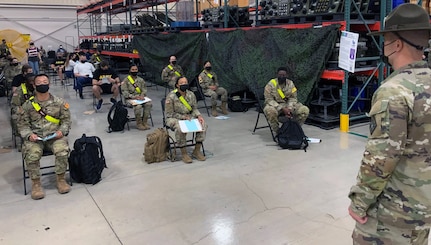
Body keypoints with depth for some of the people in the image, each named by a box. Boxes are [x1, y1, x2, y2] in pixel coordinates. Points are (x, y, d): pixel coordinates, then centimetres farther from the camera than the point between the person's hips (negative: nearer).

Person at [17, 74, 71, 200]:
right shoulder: (27, 105, 4)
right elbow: (22, 124, 8)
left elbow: (66, 120, 7)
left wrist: (61, 131, -11)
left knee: (62, 151, -29)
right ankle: (36, 183, -6)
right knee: (32, 155, -28)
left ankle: (60, 179, -7)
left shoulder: (59, 102, 4)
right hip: (35, 138, 0)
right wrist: (29, 135, -11)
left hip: (55, 136, 0)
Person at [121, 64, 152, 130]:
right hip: (130, 99, -4)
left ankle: (145, 122, -16)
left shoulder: (141, 80, 15)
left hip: (140, 97, 4)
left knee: (149, 104, -26)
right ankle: (139, 124, -19)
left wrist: (142, 96, -14)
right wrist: (134, 97, -21)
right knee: (138, 106, -35)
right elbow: (125, 92, -8)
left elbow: (144, 90, 9)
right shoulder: (125, 81, 1)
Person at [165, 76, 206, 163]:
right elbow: (170, 114, -12)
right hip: (174, 118, -5)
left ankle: (197, 151, -8)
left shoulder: (191, 94, 1)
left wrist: (199, 115, -10)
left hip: (189, 117, 5)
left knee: (203, 125, -18)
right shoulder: (171, 96, -15)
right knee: (180, 129, -38)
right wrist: (183, 117, -18)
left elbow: (194, 108, 10)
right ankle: (184, 153, -20)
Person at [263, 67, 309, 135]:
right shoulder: (271, 84, -12)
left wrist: (289, 108, -19)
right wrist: (282, 109, -26)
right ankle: (276, 132, -18)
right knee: (269, 110, -39)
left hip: (288, 105, 4)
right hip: (275, 106, -4)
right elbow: (269, 100, -17)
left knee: (305, 110, -16)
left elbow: (293, 98, 2)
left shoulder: (290, 83, 1)